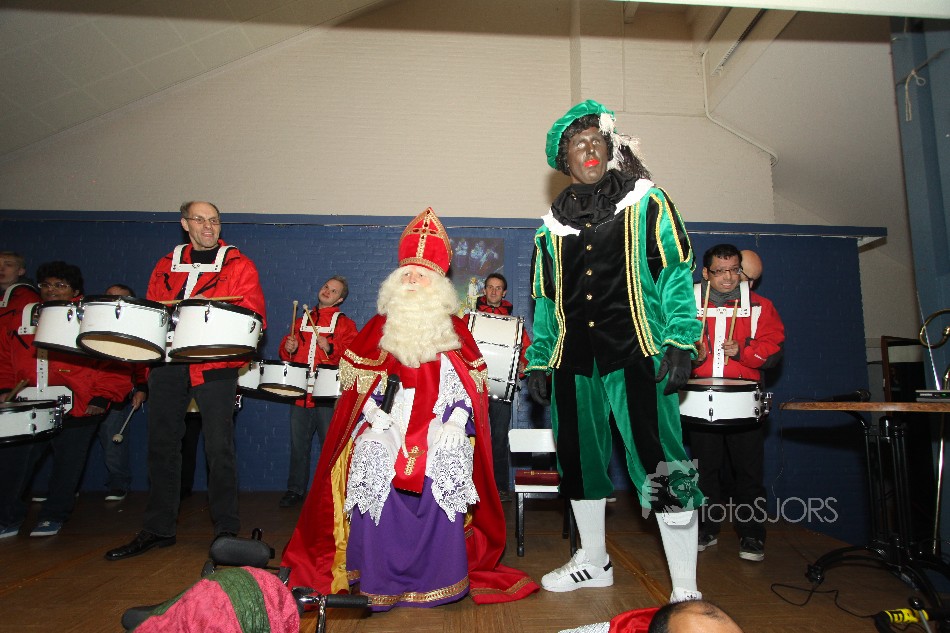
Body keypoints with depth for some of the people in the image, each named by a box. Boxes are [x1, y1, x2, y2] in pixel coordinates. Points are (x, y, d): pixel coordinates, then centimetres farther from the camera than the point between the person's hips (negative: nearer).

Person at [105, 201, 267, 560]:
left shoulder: (238, 265, 5)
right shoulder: (167, 265, 18)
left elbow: (253, 312, -3)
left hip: (214, 365, -4)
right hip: (167, 365, 5)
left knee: (219, 448, -3)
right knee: (161, 445, 10)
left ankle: (227, 530, 10)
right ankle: (158, 529, 24)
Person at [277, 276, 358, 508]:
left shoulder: (345, 323, 5)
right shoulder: (302, 321, 19)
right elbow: (287, 350, 22)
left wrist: (330, 347, -21)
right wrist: (289, 348, 0)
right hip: (300, 393, 4)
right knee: (298, 444, 10)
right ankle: (295, 490, 22)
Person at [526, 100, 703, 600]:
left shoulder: (646, 201, 6)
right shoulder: (552, 224, 15)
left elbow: (675, 271, -2)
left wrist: (680, 342, -12)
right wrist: (538, 361, 12)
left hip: (634, 353, -4)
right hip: (573, 360, 5)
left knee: (660, 468, -8)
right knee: (579, 461, 13)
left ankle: (685, 591, 4)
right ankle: (593, 562, 32)